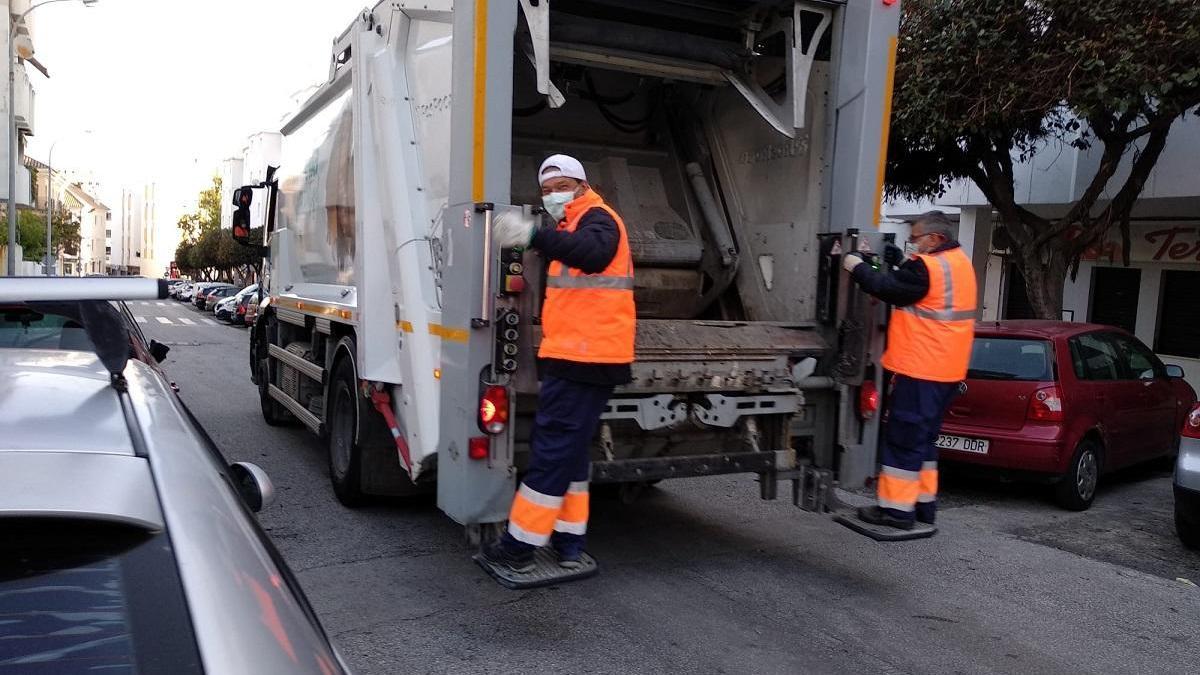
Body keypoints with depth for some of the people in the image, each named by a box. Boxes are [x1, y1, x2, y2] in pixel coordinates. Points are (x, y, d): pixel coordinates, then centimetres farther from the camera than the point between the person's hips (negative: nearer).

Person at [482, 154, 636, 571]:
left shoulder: (596, 217, -7)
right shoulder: (579, 224, 25)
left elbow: (594, 253, -34)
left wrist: (533, 234, -44)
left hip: (584, 357, -11)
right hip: (583, 356, 11)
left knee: (553, 448, -6)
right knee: (569, 449, 14)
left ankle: (520, 545, 1)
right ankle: (569, 542, 20)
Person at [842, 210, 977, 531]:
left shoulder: (928, 267, -16)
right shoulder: (959, 262, 15)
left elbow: (889, 288, -17)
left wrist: (858, 267, -3)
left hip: (919, 369, -10)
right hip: (945, 370, 10)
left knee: (904, 437, -3)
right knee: (922, 437, 18)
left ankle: (897, 508, 2)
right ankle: (924, 502, 25)